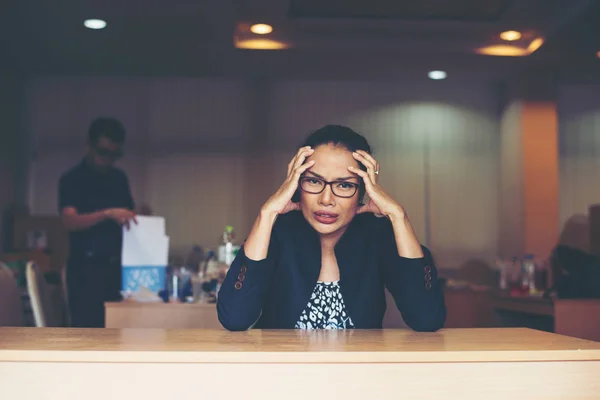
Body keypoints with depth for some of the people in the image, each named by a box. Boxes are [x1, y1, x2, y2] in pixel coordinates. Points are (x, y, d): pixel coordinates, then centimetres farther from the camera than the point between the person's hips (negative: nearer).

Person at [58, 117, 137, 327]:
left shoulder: (120, 179, 13)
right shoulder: (72, 179, -5)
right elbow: (70, 221, -18)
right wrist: (107, 214, -32)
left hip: (117, 265, 5)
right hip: (86, 267, -5)